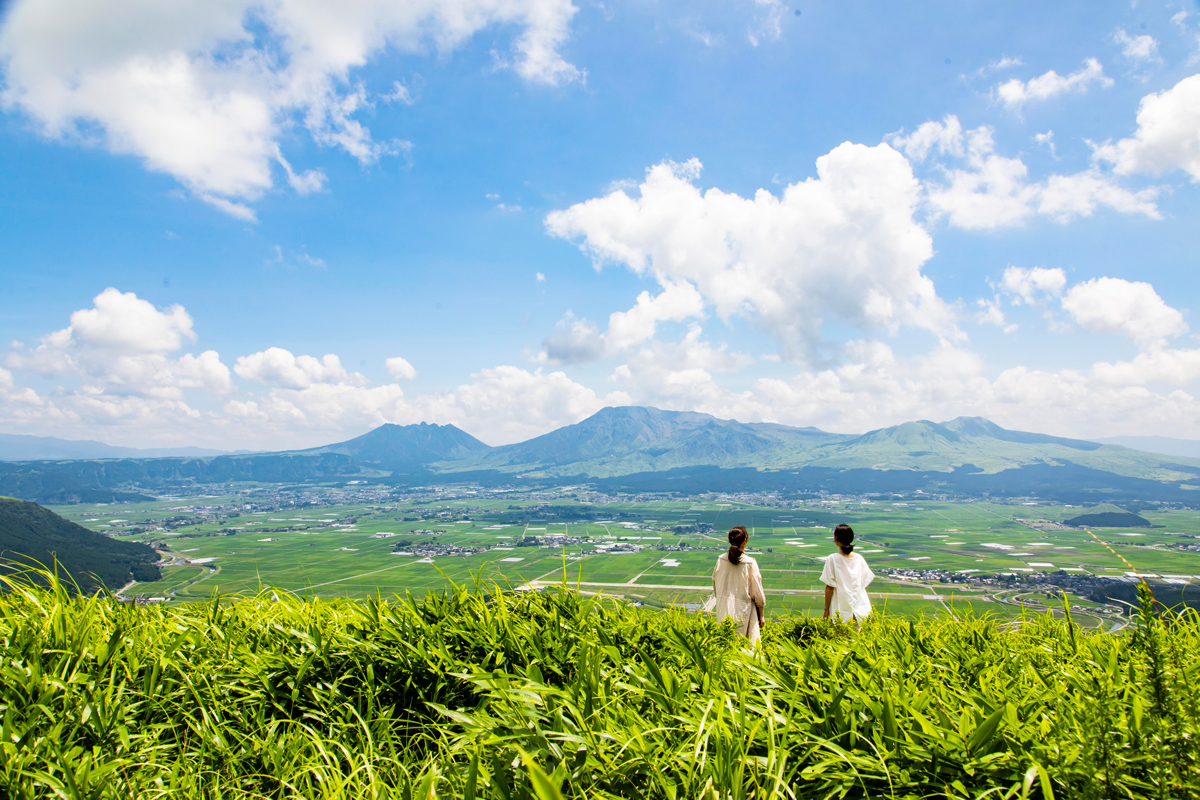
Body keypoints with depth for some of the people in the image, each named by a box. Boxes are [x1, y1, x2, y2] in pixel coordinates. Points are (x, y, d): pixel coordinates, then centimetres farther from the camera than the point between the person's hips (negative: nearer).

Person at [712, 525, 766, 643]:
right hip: (743, 610, -4)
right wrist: (761, 615, 3)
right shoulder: (750, 563, -15)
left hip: (724, 608, 4)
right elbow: (757, 593, -8)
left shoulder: (721, 560, -5)